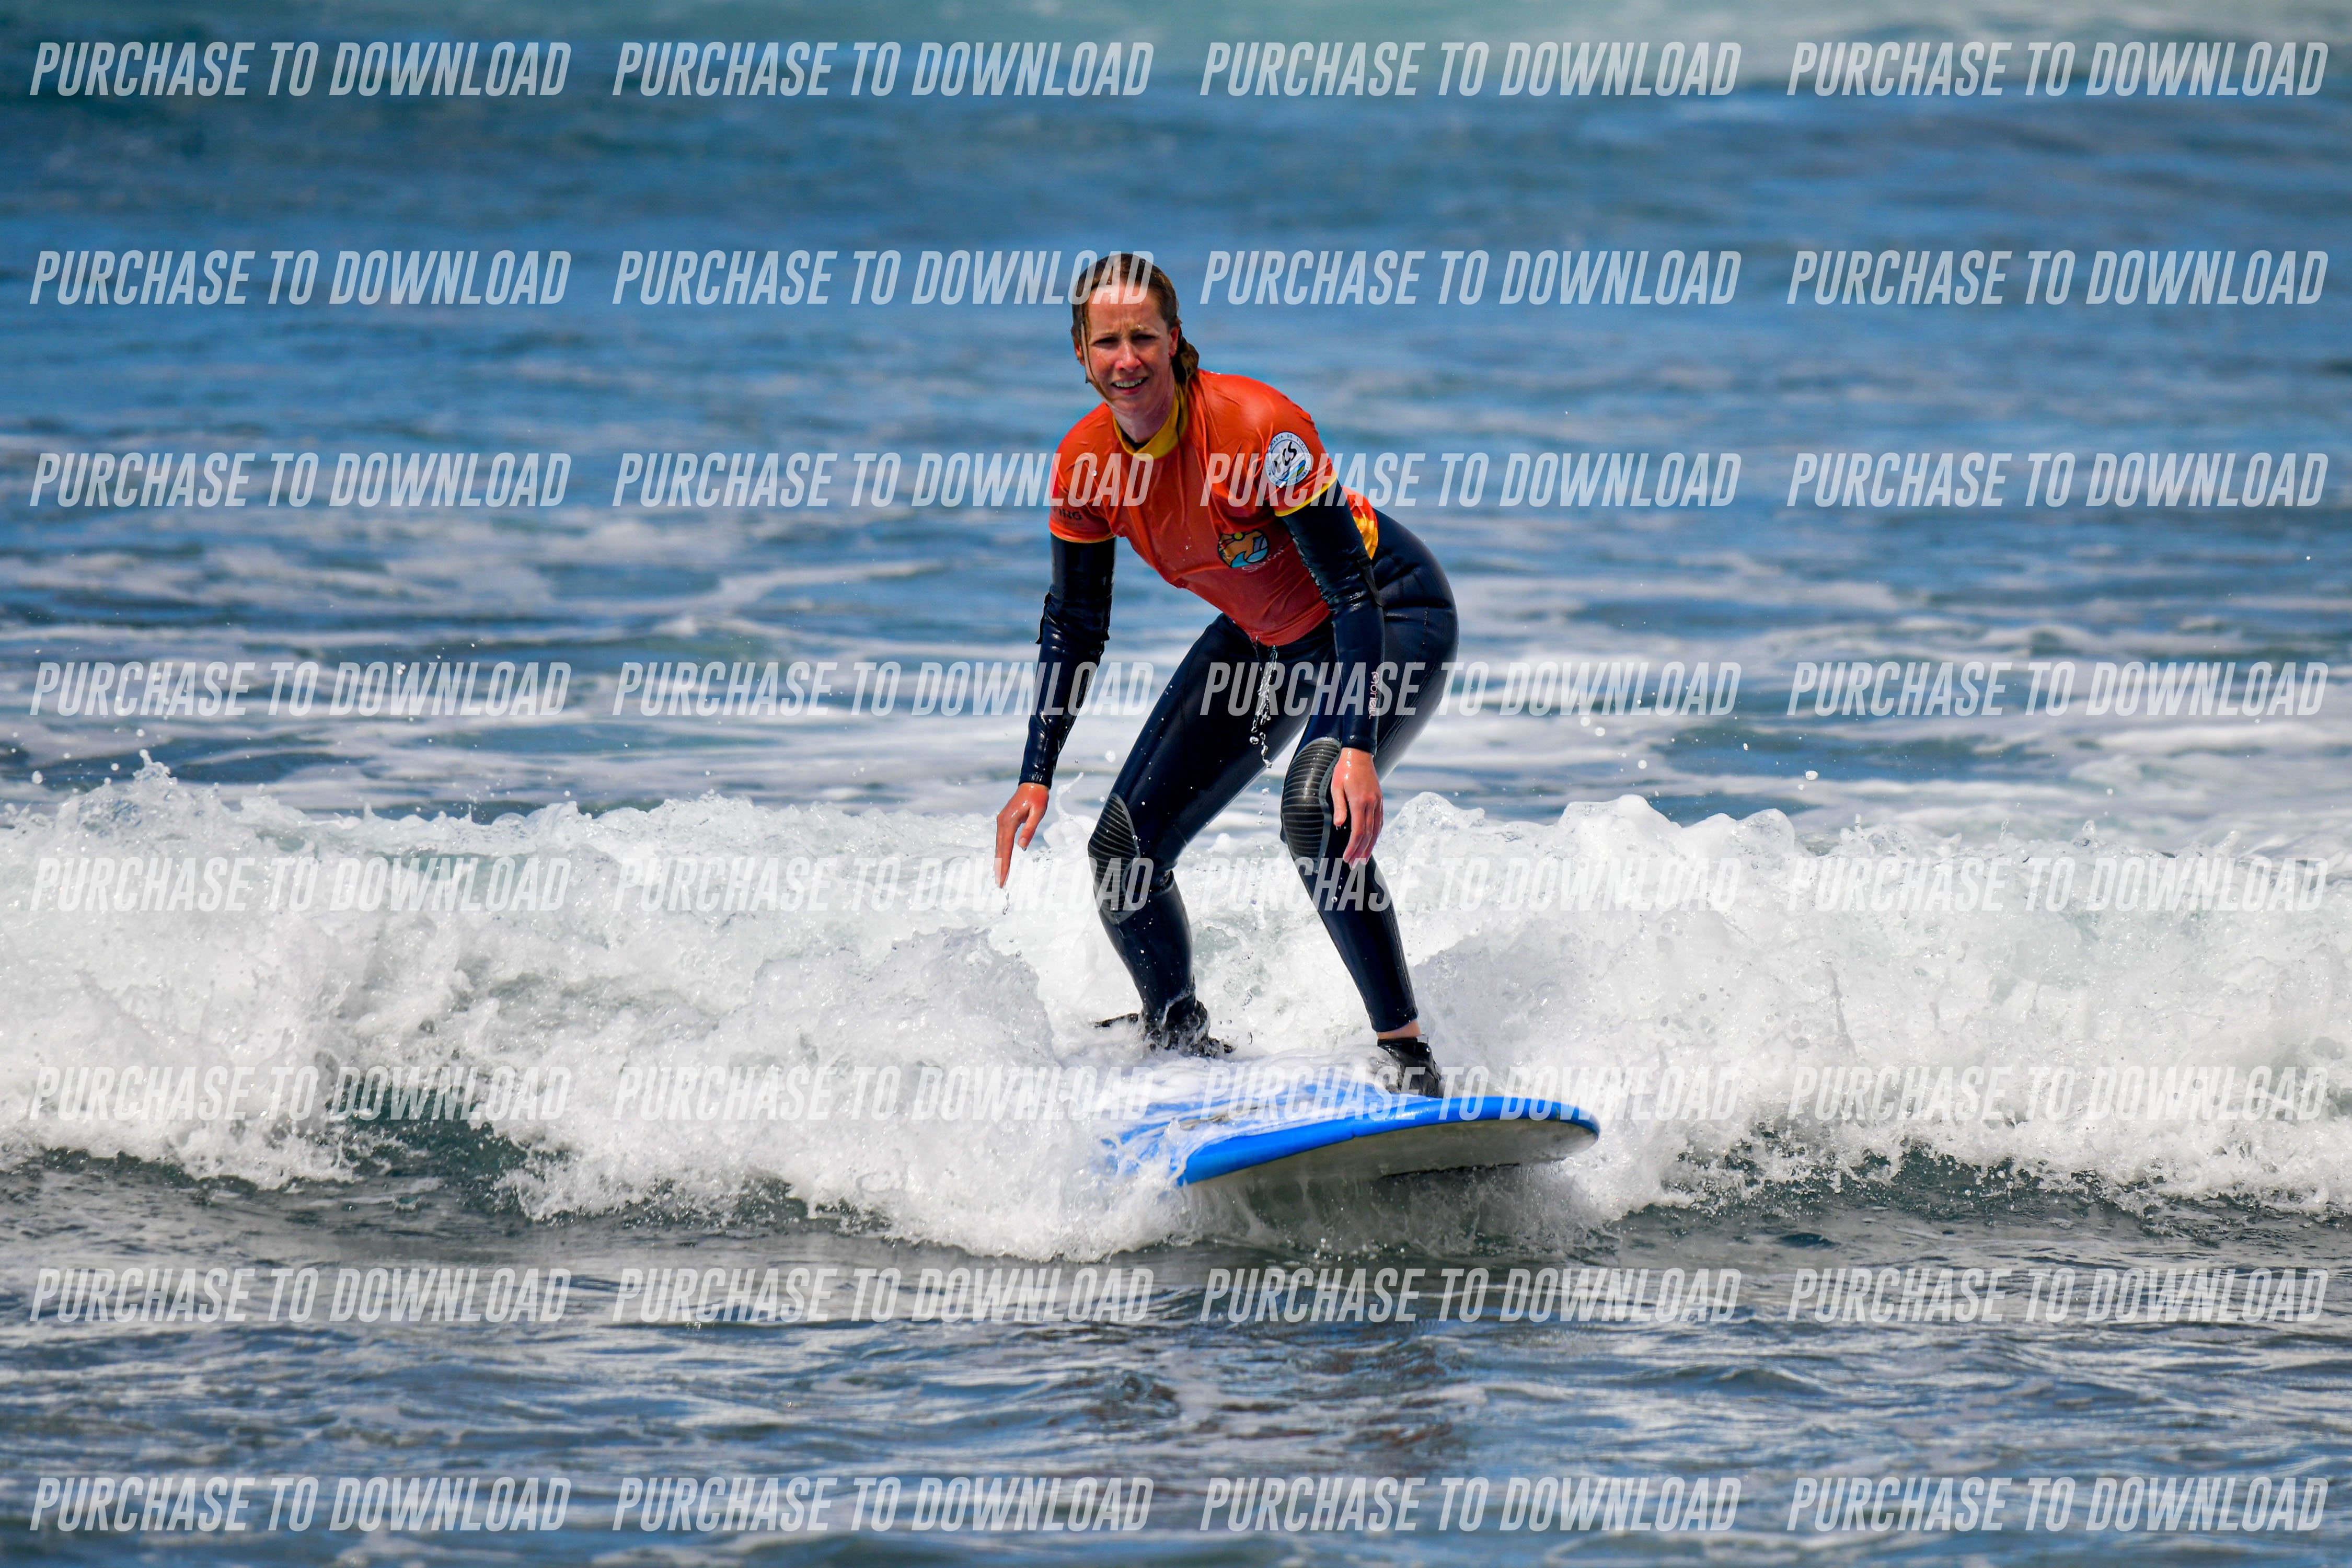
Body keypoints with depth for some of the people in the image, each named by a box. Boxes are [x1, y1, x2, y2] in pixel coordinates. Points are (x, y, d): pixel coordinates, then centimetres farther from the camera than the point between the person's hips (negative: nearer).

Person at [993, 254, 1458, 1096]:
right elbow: (1073, 625, 0)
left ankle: (1406, 1056, -22)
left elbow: (1352, 591, -30)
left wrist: (1358, 747, -40)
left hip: (1390, 618, -7)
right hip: (1265, 637, 7)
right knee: (1124, 851, -1)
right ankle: (1181, 1043, 23)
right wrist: (1035, 776, -6)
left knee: (1316, 811, -33)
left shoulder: (1259, 428, -32)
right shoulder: (1086, 461, -13)